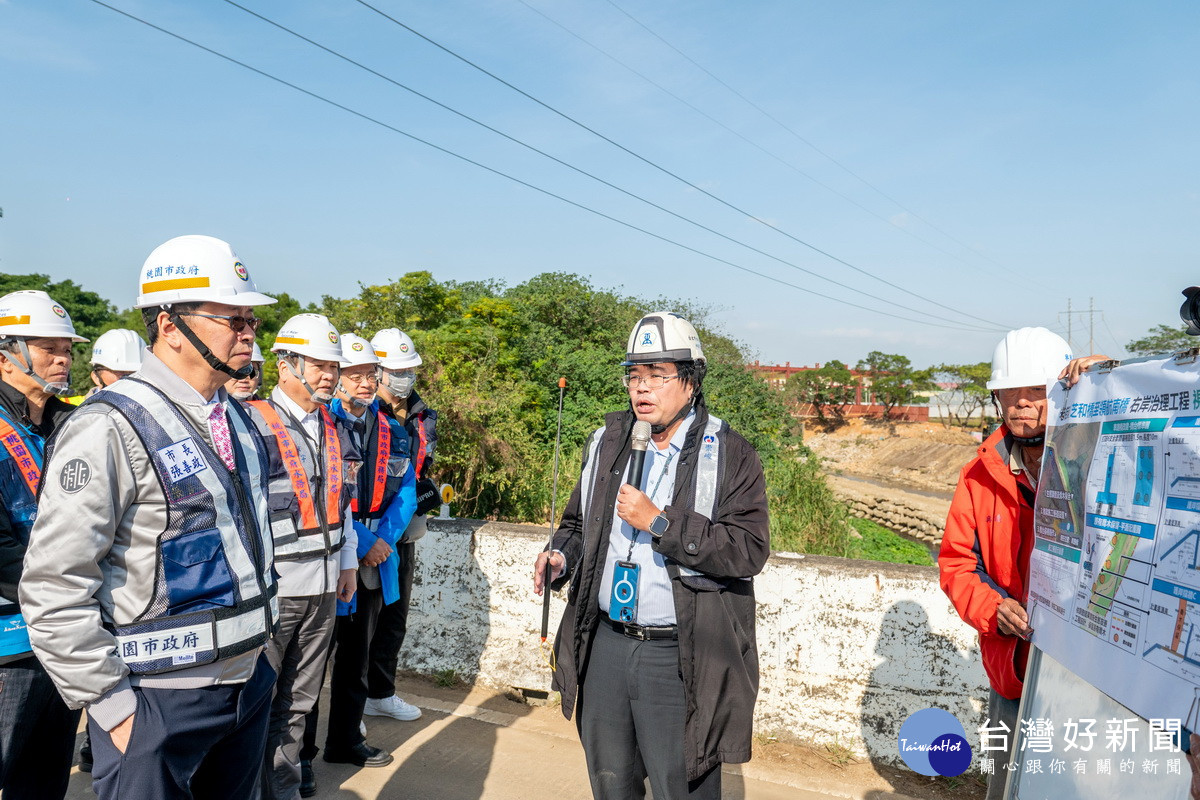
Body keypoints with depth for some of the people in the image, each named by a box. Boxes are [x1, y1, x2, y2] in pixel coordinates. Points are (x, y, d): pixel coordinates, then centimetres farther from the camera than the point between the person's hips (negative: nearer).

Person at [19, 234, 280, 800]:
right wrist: (113, 707, -15)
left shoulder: (238, 420, 8)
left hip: (250, 685, 7)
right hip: (158, 704, -7)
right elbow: (54, 588, -19)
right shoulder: (109, 428, -17)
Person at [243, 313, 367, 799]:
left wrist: (348, 560, 18)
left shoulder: (333, 427, 11)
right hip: (271, 588, -6)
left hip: (325, 586, 6)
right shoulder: (253, 422, -11)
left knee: (300, 698, 16)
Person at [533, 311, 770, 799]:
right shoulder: (607, 442, 8)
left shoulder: (730, 455, -8)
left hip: (681, 656, -5)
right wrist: (561, 557, -1)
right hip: (605, 644, 5)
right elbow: (579, 522, 20)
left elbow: (749, 551, -18)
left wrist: (658, 522, -22)